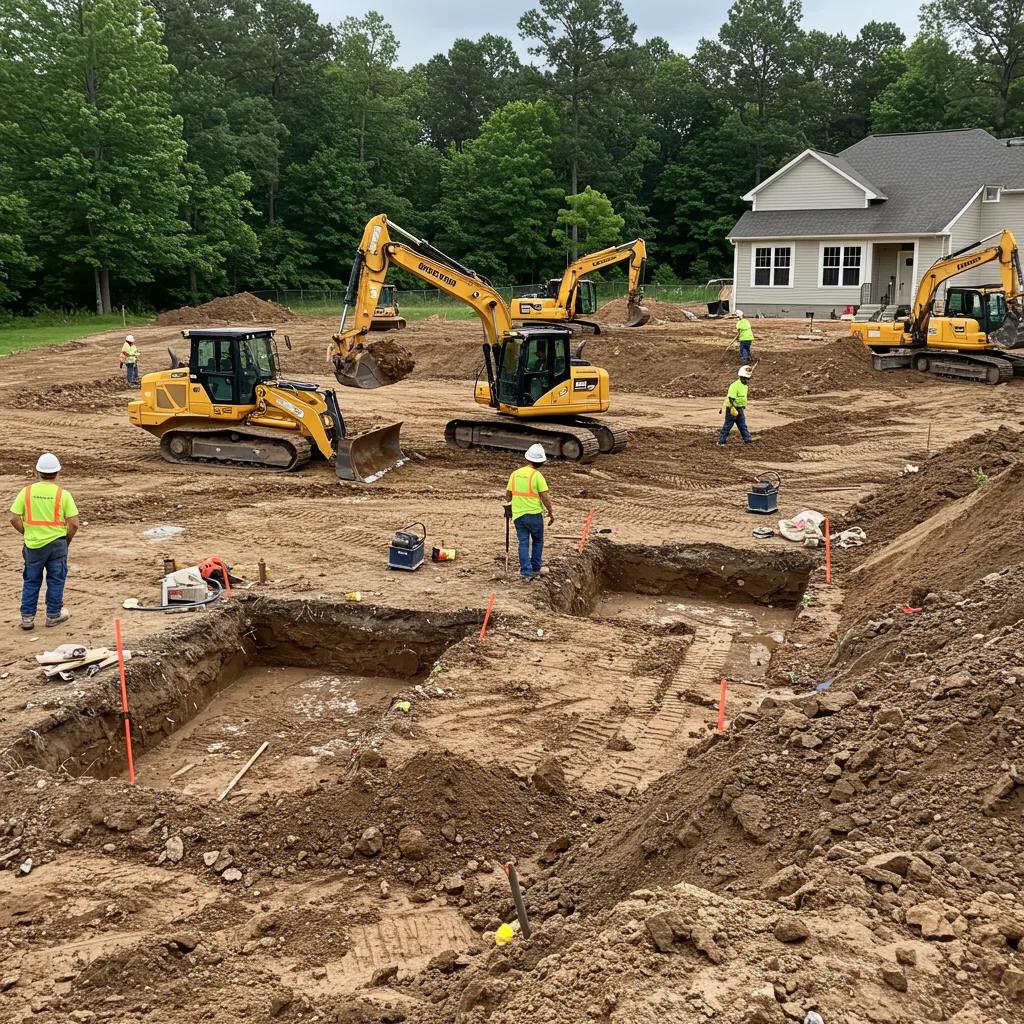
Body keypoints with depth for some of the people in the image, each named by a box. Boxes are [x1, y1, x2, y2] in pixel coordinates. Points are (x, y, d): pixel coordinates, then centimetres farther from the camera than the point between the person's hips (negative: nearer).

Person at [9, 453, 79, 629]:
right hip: (56, 543, -2)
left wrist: (27, 533, 11)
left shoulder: (26, 492, -5)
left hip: (33, 544, 2)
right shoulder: (63, 494, -10)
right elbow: (73, 523, -11)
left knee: (31, 581, 14)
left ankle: (27, 617, 18)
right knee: (55, 580, 12)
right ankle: (53, 615, 21)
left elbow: (14, 518, -5)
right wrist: (67, 539, 6)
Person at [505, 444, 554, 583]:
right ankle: (535, 569, 18)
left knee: (523, 543, 6)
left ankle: (526, 573, 0)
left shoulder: (515, 474, 5)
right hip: (534, 514, -4)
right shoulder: (537, 475, -12)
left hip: (518, 515, 4)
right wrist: (551, 513, -1)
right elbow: (545, 497, -13)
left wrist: (510, 507, 30)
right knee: (538, 541, 15)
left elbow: (508, 495, 11)